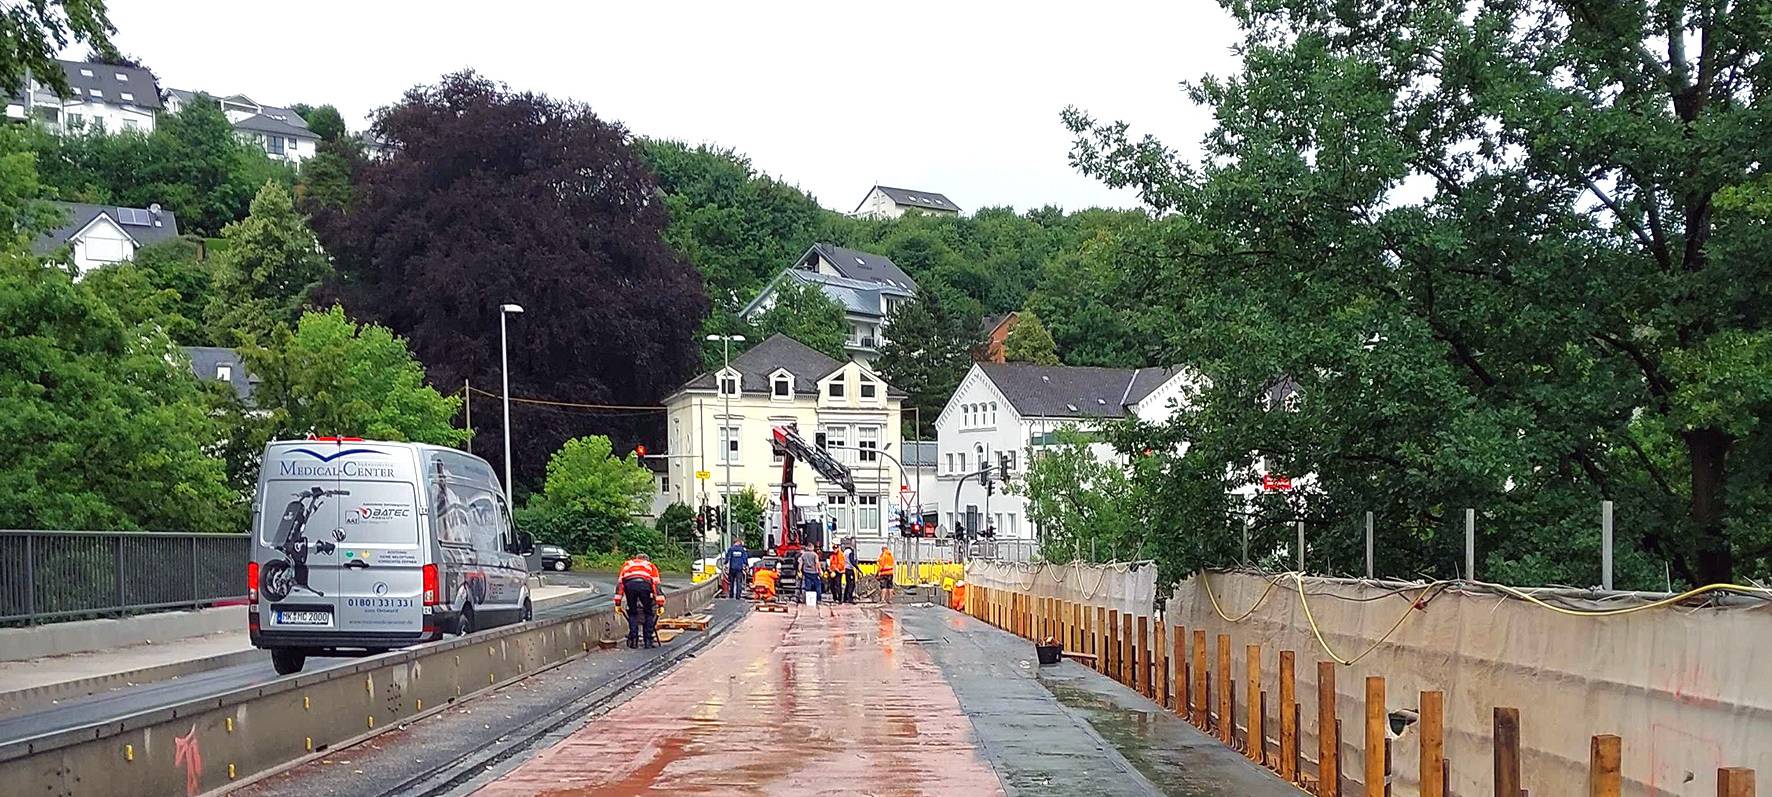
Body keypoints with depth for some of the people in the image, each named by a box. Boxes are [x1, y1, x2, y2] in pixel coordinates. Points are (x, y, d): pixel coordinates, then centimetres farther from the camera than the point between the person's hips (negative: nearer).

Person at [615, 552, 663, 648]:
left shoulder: (627, 564, 37)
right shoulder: (651, 566, 33)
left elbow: (620, 582, 29)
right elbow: (657, 583, 22)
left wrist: (618, 603, 26)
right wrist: (660, 604, 16)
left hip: (629, 584, 1)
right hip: (645, 584, -1)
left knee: (632, 613, 19)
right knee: (649, 613, 18)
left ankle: (633, 640, 12)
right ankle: (649, 640, 13)